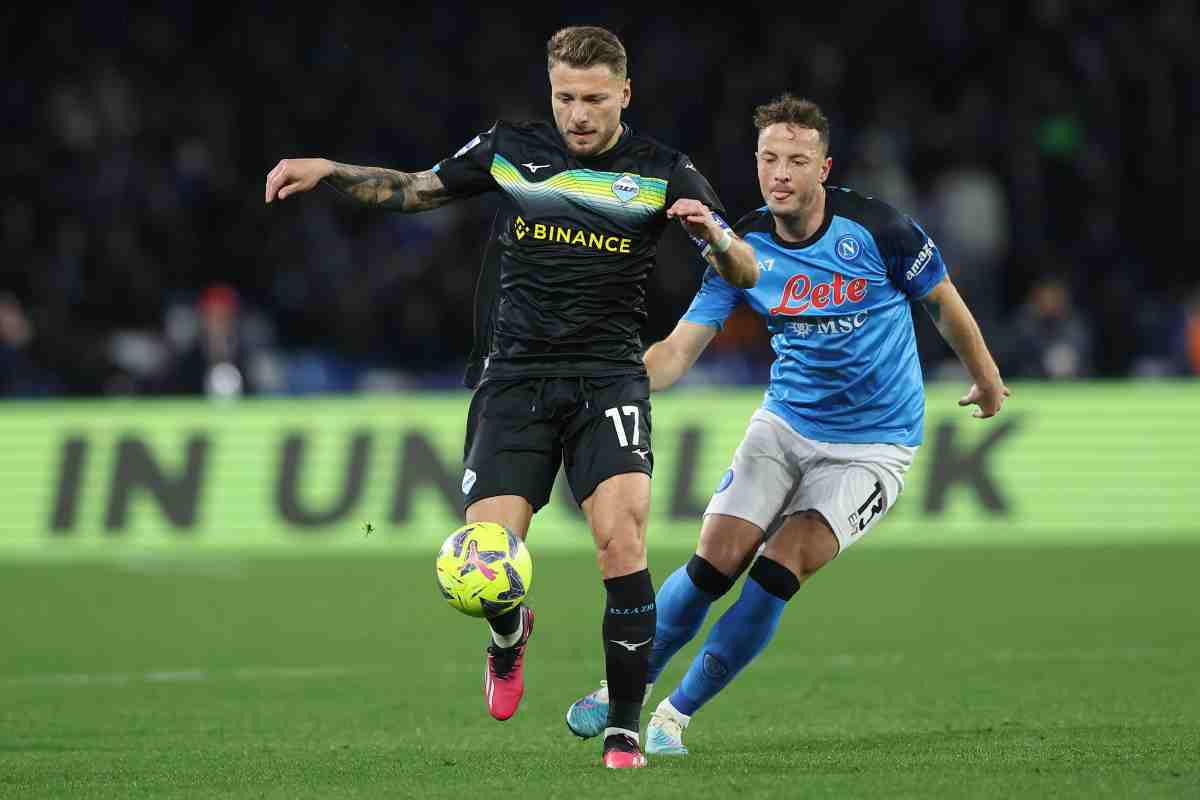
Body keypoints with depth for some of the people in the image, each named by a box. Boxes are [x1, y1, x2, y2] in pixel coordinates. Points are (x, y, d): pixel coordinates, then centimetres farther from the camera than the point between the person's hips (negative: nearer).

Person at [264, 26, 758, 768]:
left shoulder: (661, 171, -1)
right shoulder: (509, 149, 4)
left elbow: (745, 273, -4)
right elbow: (415, 188, 19)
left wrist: (714, 235, -26)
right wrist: (330, 171, 6)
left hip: (608, 377, -1)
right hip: (514, 378, 1)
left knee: (621, 532, -23)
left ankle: (624, 726, -9)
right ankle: (510, 637, 28)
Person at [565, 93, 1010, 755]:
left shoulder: (876, 229, -17)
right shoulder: (743, 247, -8)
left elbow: (944, 303, 1)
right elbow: (680, 348, -9)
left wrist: (986, 381, 15)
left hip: (872, 446, -3)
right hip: (784, 423, 3)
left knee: (777, 574, -17)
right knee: (713, 564, -9)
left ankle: (677, 713, -2)